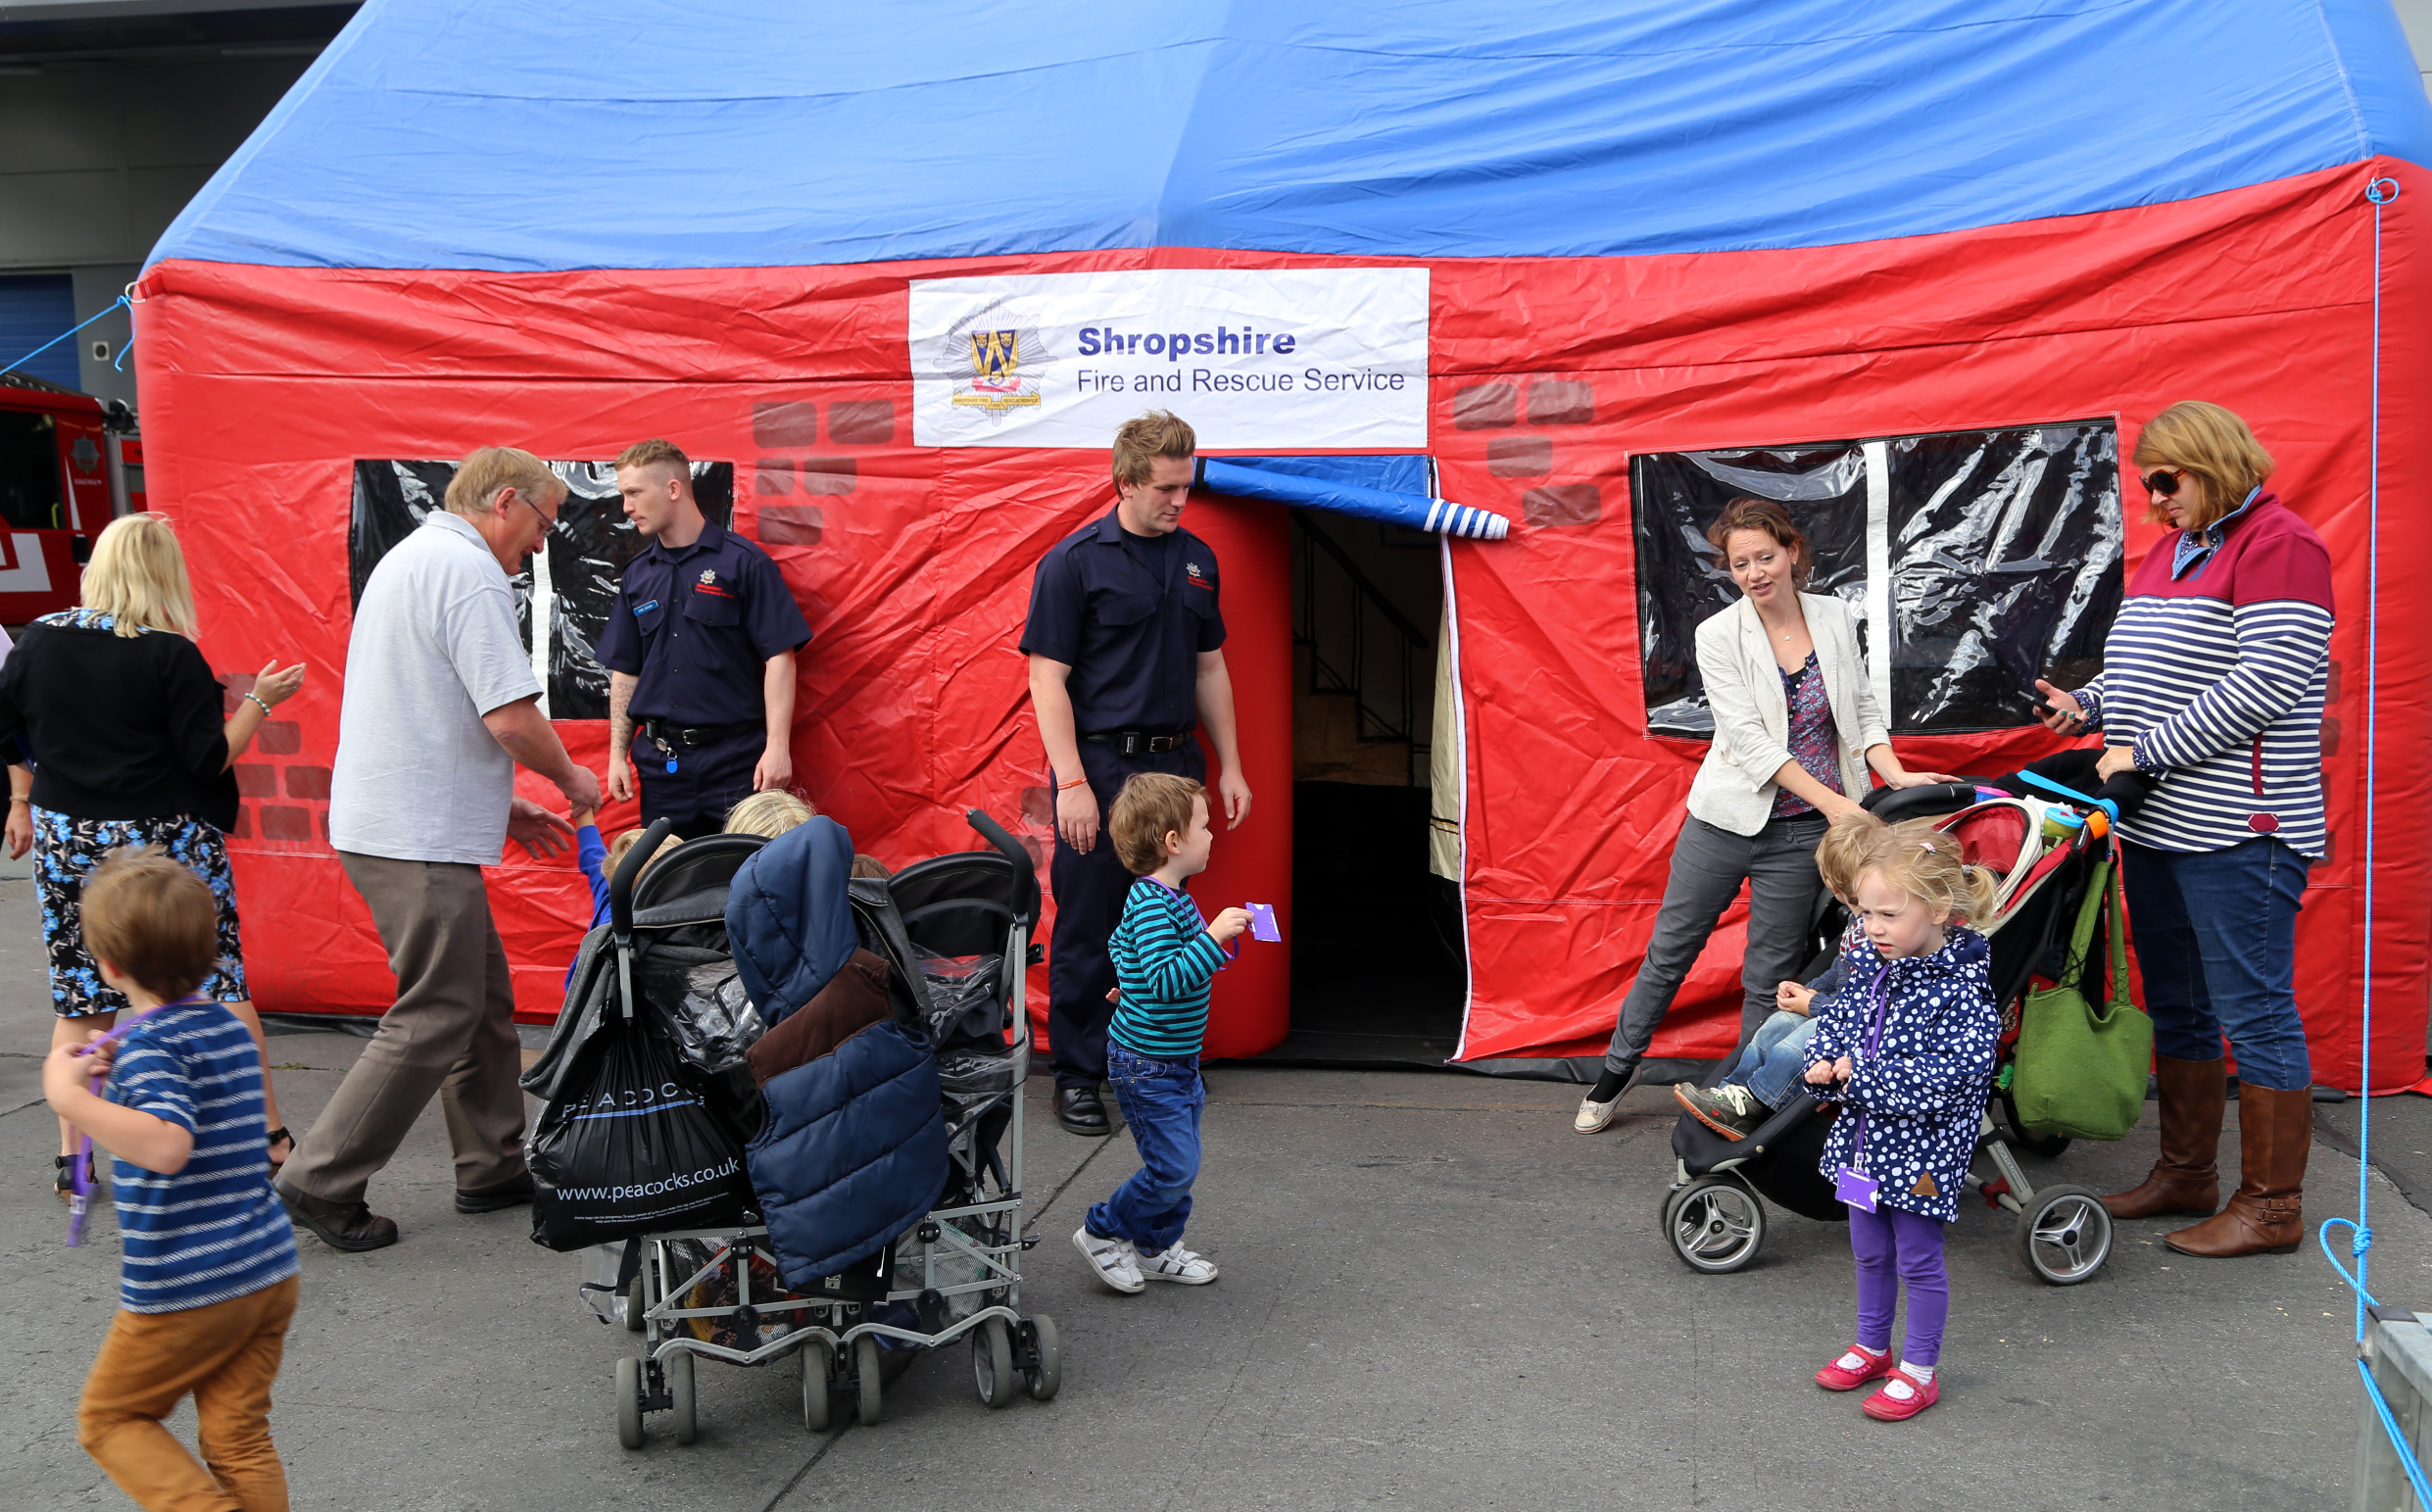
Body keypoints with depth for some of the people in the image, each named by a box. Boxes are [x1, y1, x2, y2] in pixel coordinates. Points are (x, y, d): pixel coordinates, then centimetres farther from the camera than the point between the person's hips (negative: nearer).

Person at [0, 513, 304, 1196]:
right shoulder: (171, 655, -13)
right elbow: (211, 760, -12)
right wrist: (258, 701, -1)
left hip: (65, 839, 4)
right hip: (168, 842, -4)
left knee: (79, 998, 11)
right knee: (221, 985, 5)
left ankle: (71, 1157, 13)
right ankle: (270, 1135, 12)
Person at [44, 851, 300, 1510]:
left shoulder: (150, 1045, -16)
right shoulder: (230, 1025, 9)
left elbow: (168, 1145, -33)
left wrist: (72, 1097, -29)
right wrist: (117, 1075, 19)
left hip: (184, 1290, -7)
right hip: (268, 1272, 7)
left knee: (108, 1416, 14)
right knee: (239, 1437, 12)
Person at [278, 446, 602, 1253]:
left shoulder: (409, 557, 20)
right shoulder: (469, 570, -14)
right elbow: (510, 716, -22)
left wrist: (500, 804, 22)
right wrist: (570, 777, -3)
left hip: (386, 818, 11)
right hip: (419, 837, -11)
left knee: (483, 996, 16)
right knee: (437, 1016, -4)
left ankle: (493, 1167, 24)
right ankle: (321, 1182, 3)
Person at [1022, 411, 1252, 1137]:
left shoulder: (1196, 559, 11)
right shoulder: (1074, 561, -7)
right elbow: (1048, 677, -10)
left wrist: (1230, 766, 13)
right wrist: (1071, 782, -16)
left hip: (1175, 763, 6)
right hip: (1101, 764, -5)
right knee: (1088, 930, 1)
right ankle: (1077, 1076, 13)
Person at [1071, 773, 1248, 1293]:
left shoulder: (1167, 897, 8)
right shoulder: (1151, 906, -24)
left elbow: (1118, 942, 25)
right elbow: (1167, 980, -34)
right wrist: (1213, 936, -35)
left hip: (1176, 1060, 10)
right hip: (1148, 1066, -10)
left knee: (1181, 1161, 15)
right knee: (1173, 1165, -5)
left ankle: (1157, 1249, 29)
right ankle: (1103, 1233, 13)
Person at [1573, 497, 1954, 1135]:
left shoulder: (1835, 618, 0)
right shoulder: (1719, 636, -10)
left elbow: (1863, 711, 7)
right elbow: (1751, 740, -16)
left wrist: (1897, 776, -11)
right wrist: (1835, 802, -23)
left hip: (1802, 832, 1)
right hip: (1726, 819, -1)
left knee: (1769, 976, 7)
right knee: (1670, 950, 10)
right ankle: (1617, 1069, 27)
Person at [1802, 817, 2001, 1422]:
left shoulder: (1960, 990, -22)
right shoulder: (1871, 966, 0)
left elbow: (1947, 1075, -28)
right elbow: (1837, 1016, 14)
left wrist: (1863, 1076, -26)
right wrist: (1822, 1063, -7)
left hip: (1919, 1150, -7)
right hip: (1864, 1141, 7)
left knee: (1918, 1260, 8)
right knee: (1870, 1252, 21)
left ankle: (1917, 1370, 24)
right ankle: (1872, 1347, 39)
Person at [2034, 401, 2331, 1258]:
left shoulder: (2278, 545, -10)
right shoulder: (2167, 551, 18)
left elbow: (2262, 688, -19)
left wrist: (2146, 753, -17)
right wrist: (2089, 706, 6)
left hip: (2237, 833, -9)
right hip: (2156, 826, 9)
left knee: (2254, 1012, -2)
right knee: (2175, 1006, 16)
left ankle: (2271, 1209, 7)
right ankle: (2186, 1174, 28)